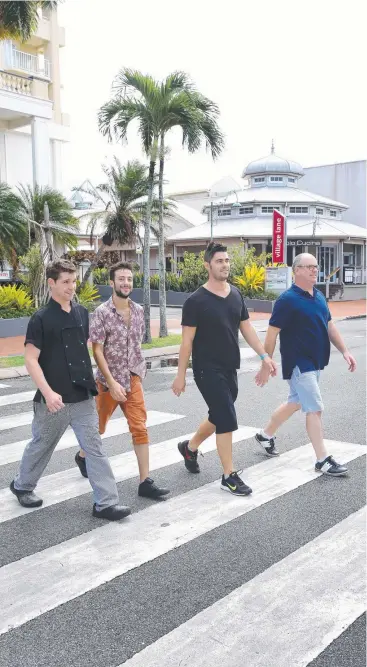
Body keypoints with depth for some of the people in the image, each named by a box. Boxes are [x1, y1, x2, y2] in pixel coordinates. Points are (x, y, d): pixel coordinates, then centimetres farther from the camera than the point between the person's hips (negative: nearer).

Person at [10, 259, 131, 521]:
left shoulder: (82, 313, 6)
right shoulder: (41, 318, -10)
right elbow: (31, 360, -14)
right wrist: (47, 392, -23)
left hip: (83, 397, 4)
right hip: (54, 399, -4)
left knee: (95, 447, 0)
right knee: (42, 446, 15)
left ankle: (106, 502, 4)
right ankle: (22, 486, 40)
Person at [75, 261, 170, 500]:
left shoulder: (139, 310, 2)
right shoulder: (102, 313, -14)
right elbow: (97, 351, -16)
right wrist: (112, 382, -21)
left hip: (133, 380, 4)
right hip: (108, 381, -3)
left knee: (140, 429, -3)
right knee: (99, 425, 16)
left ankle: (145, 482, 1)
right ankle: (83, 455, 45)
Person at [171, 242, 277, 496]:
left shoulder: (236, 294, 6)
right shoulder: (196, 300, -12)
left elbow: (247, 328, 12)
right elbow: (187, 340, -10)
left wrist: (264, 356, 4)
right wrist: (181, 375, -9)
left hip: (230, 369, 7)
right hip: (208, 370, -7)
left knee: (219, 417, 17)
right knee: (227, 420, -7)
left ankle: (190, 447, 43)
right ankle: (230, 476, 7)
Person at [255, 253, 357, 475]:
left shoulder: (319, 296, 9)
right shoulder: (287, 299, -16)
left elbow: (330, 326, 15)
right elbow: (272, 334, -14)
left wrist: (345, 351, 8)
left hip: (315, 362, 9)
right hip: (298, 364, -8)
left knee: (295, 403, 19)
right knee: (315, 409, -6)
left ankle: (266, 435, 38)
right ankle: (323, 460, 3)